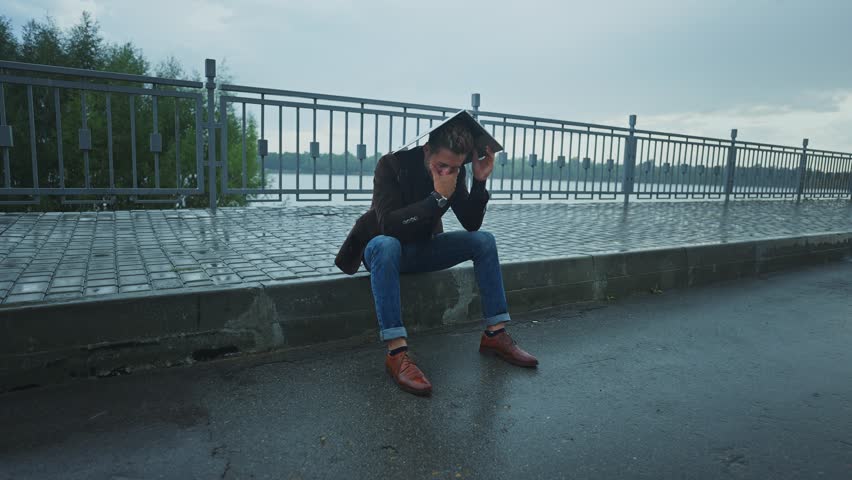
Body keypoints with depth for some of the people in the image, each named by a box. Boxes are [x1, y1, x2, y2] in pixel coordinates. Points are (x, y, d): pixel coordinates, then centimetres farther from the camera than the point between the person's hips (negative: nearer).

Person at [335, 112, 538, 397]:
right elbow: (388, 224, -33)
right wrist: (438, 197, -35)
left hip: (422, 249, 5)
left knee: (484, 240, -13)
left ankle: (495, 334, -12)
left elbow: (471, 224, -7)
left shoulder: (455, 172, -7)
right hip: (383, 247, -5)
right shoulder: (391, 164, -22)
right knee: (386, 244, -40)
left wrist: (479, 182, -21)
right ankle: (396, 352, -42)